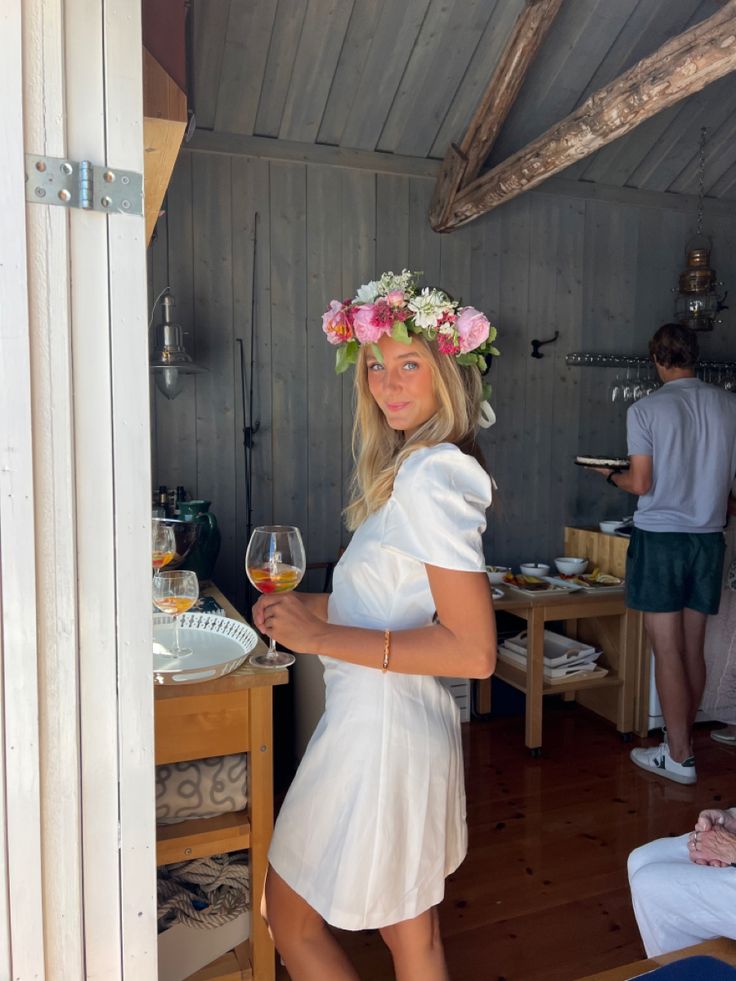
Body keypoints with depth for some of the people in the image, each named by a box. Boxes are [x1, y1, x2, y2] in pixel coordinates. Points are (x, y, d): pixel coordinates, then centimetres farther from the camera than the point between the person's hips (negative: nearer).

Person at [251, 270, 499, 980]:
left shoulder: (430, 477, -21)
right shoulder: (413, 468, 8)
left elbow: (473, 650, -25)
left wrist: (321, 637, -22)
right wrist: (311, 607, 4)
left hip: (382, 728, -9)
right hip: (399, 721, 9)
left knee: (290, 919, 14)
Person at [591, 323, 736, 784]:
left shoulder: (646, 409, -10)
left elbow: (640, 485, -11)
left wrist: (611, 473, 9)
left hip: (660, 537, -5)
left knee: (668, 651, 2)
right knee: (694, 650, 13)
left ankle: (679, 757, 11)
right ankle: (680, 741, 27)